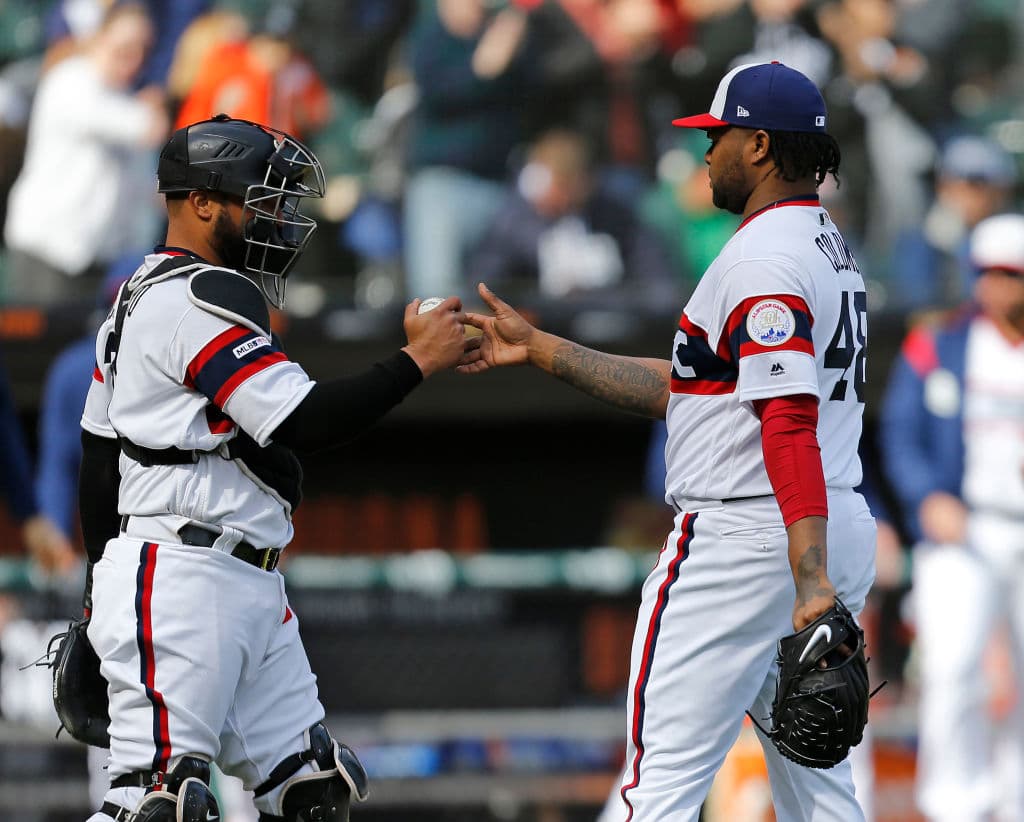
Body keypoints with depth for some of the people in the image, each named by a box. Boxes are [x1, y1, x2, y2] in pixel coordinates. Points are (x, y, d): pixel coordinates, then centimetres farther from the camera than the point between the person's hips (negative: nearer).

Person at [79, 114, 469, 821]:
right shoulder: (203, 298, -12)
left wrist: (103, 585, 26)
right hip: (182, 580, -11)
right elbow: (302, 423, -19)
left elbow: (99, 460, 22)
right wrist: (417, 361, -11)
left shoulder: (140, 297, 19)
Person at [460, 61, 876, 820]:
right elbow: (682, 389, 21)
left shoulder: (763, 258, -15)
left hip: (744, 542, -10)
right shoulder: (828, 247, 18)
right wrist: (538, 350, 21)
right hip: (841, 528, 10)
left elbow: (790, 422, -26)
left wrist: (813, 584, -34)